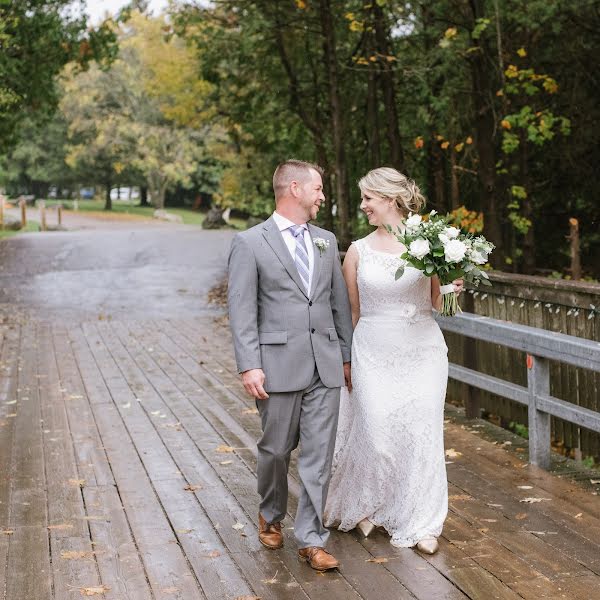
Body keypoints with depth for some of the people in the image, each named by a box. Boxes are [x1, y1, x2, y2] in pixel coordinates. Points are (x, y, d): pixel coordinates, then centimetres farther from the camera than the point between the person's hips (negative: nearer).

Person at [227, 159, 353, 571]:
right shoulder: (250, 243, -3)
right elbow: (242, 311, -8)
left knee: (319, 455, 1)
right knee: (276, 450, 9)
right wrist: (249, 366, -14)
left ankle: (311, 539, 7)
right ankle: (272, 516, 35)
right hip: (279, 365, -4)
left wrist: (347, 356, 15)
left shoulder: (326, 240, 13)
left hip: (325, 366, 4)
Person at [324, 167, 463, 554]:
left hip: (422, 352, 0)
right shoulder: (358, 252, 2)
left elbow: (438, 304, 6)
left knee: (422, 434, 2)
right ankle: (365, 506, 28)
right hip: (374, 355, 0)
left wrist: (452, 288, -14)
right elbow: (353, 311, 11)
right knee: (377, 435, 0)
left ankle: (421, 523, 16)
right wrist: (347, 360, 14)